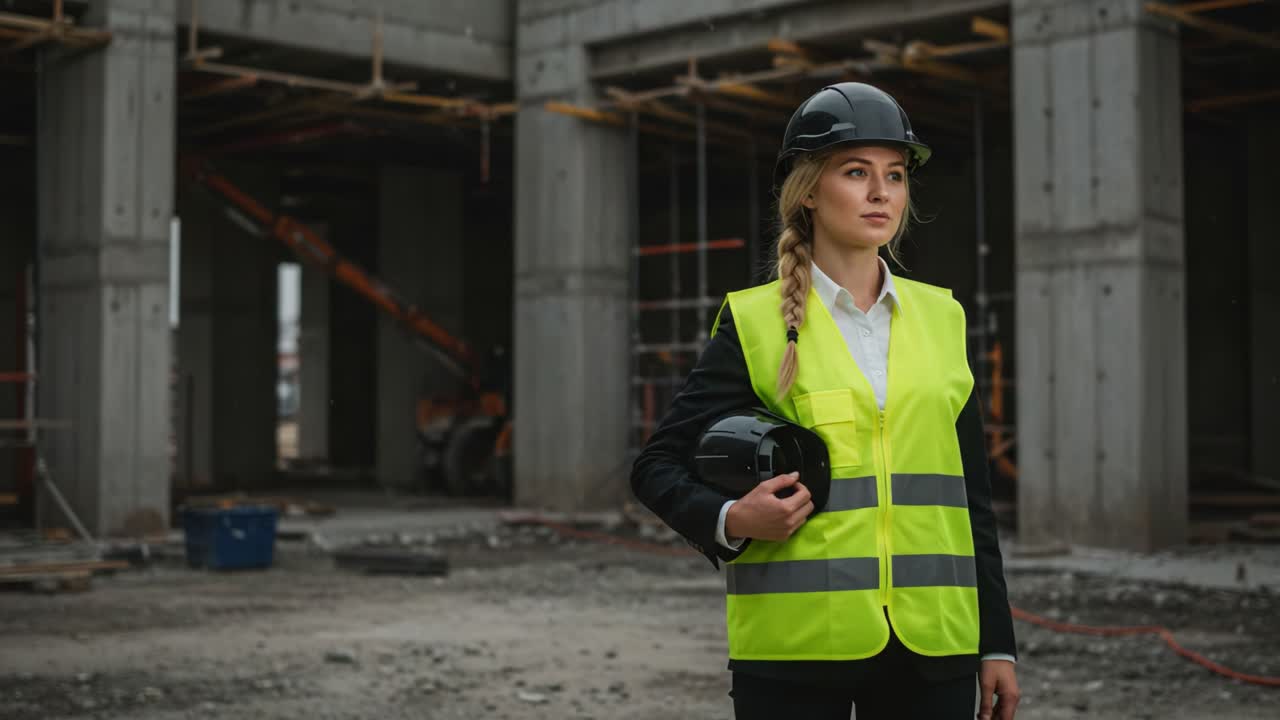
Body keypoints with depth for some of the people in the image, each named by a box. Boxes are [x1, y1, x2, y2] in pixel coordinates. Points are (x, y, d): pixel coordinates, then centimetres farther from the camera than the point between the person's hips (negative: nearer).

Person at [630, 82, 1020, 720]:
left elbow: (971, 494, 13)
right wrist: (730, 520, -17)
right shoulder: (756, 321, -1)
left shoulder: (939, 317, 10)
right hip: (796, 647, -3)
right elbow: (657, 466, 3)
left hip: (929, 647, 3)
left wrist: (996, 642, 9)